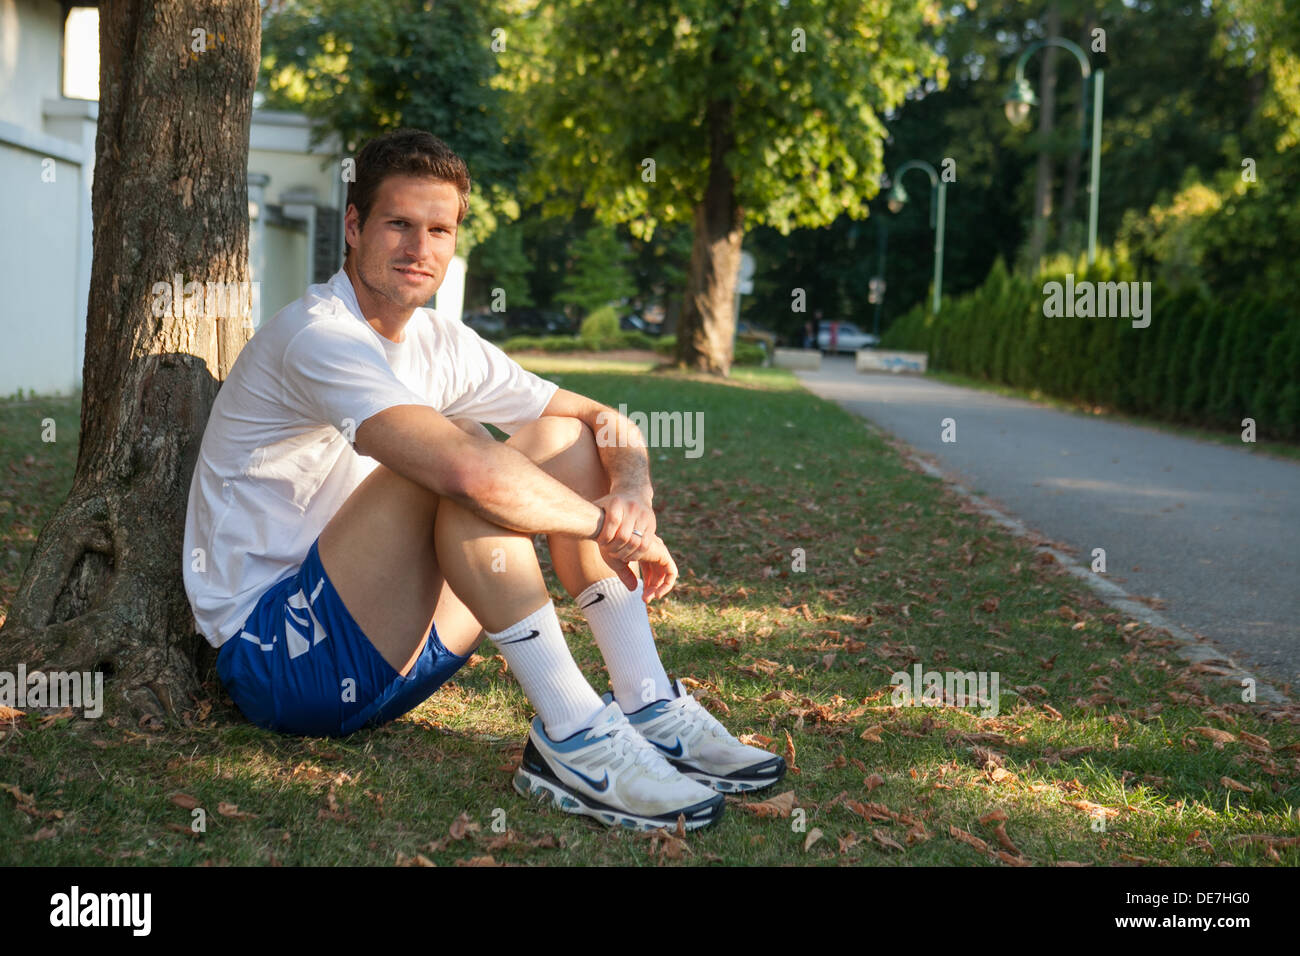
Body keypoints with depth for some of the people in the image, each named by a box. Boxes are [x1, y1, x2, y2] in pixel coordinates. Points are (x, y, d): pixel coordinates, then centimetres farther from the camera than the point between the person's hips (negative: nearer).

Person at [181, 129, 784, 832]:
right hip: (274, 659, -8)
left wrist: (634, 493, -17)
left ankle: (648, 708, -9)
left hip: (381, 638, 8)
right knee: (460, 462, -29)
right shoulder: (317, 337, -20)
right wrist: (606, 525, -22)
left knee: (563, 439, 0)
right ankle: (571, 739, -27)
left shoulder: (440, 345, 7)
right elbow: (465, 467, -36)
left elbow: (606, 420, 6)